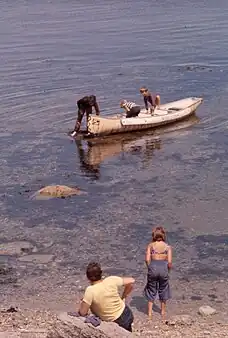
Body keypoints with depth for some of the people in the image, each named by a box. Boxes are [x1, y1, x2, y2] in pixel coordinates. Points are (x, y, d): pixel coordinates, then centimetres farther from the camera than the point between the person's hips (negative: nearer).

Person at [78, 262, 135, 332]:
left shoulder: (90, 290, -23)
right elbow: (131, 281, -4)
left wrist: (82, 302, 2)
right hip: (126, 314, 4)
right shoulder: (111, 280, -14)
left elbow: (82, 313, -20)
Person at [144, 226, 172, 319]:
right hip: (163, 268, 0)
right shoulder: (167, 246, 3)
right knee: (163, 289, 19)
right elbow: (169, 261, -6)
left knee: (151, 290, 15)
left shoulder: (150, 245, 3)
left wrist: (150, 268, 10)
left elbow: (147, 259, -6)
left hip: (153, 267, 0)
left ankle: (150, 312, 14)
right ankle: (163, 311, 32)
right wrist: (168, 270, 11)